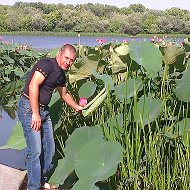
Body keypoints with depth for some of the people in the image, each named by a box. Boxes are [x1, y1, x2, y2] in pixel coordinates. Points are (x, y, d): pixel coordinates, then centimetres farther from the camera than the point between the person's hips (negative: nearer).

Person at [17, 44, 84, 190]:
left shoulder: (61, 75, 14)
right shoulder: (47, 64, -15)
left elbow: (64, 94, 32)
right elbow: (33, 86, -25)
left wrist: (77, 107, 44)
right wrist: (35, 114, -26)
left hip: (44, 110, 9)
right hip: (29, 108, -9)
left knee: (49, 149, 11)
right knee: (35, 150, -11)